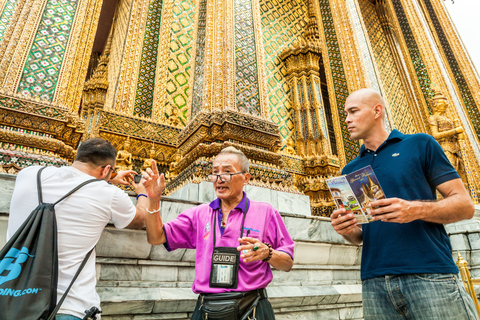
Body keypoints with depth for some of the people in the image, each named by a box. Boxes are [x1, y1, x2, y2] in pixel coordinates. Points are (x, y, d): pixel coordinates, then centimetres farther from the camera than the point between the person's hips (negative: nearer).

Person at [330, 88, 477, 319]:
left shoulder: (420, 144, 4)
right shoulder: (350, 170, 13)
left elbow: (465, 205, -1)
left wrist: (416, 210, -19)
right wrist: (347, 230, -7)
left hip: (429, 275, -3)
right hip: (374, 283, 4)